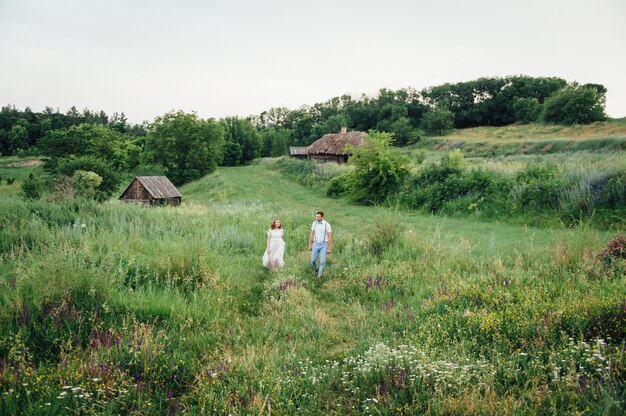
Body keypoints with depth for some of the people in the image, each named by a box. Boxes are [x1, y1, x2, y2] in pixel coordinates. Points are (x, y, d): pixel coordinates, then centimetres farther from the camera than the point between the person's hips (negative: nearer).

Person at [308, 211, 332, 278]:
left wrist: (329, 248, -12)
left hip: (323, 245, -3)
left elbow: (330, 237, -11)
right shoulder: (314, 223, -3)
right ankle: (316, 269, 38)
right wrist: (310, 245, 6)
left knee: (322, 261, -6)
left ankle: (319, 276, 7)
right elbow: (312, 235, 6)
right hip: (316, 244, 3)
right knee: (313, 260, 6)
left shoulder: (327, 225, -14)